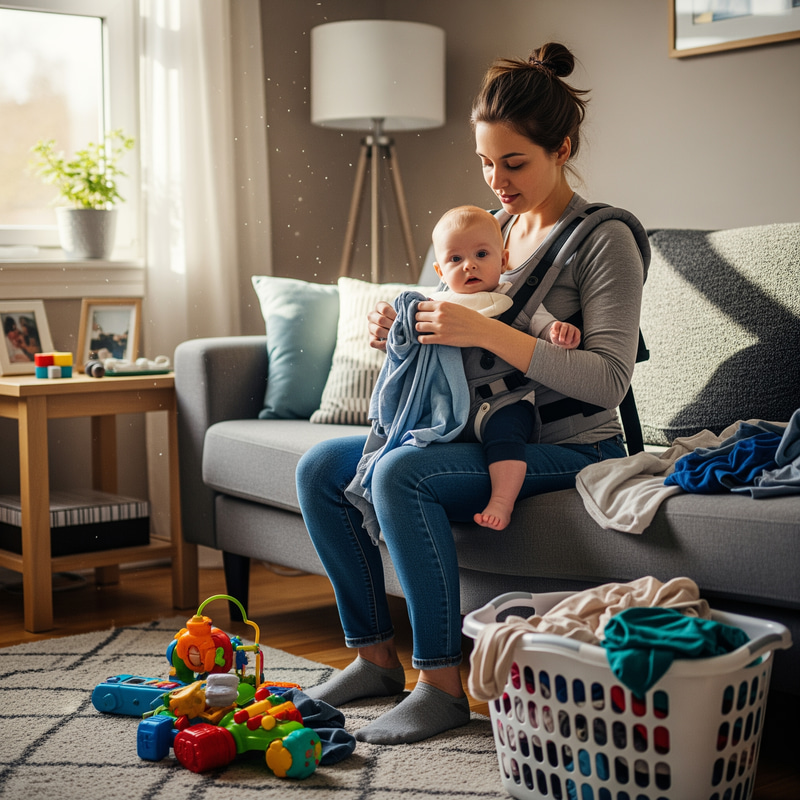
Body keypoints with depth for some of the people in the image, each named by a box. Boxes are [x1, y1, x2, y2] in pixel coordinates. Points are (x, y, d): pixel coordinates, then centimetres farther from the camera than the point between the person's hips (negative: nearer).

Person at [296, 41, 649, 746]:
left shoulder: (604, 240, -11)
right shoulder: (496, 227, 12)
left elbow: (608, 379, -23)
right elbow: (449, 356, 19)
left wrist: (487, 332, -29)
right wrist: (397, 332, -3)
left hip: (571, 448, -8)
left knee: (401, 474, -31)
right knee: (319, 468, -2)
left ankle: (442, 685, -22)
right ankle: (376, 656, 5)